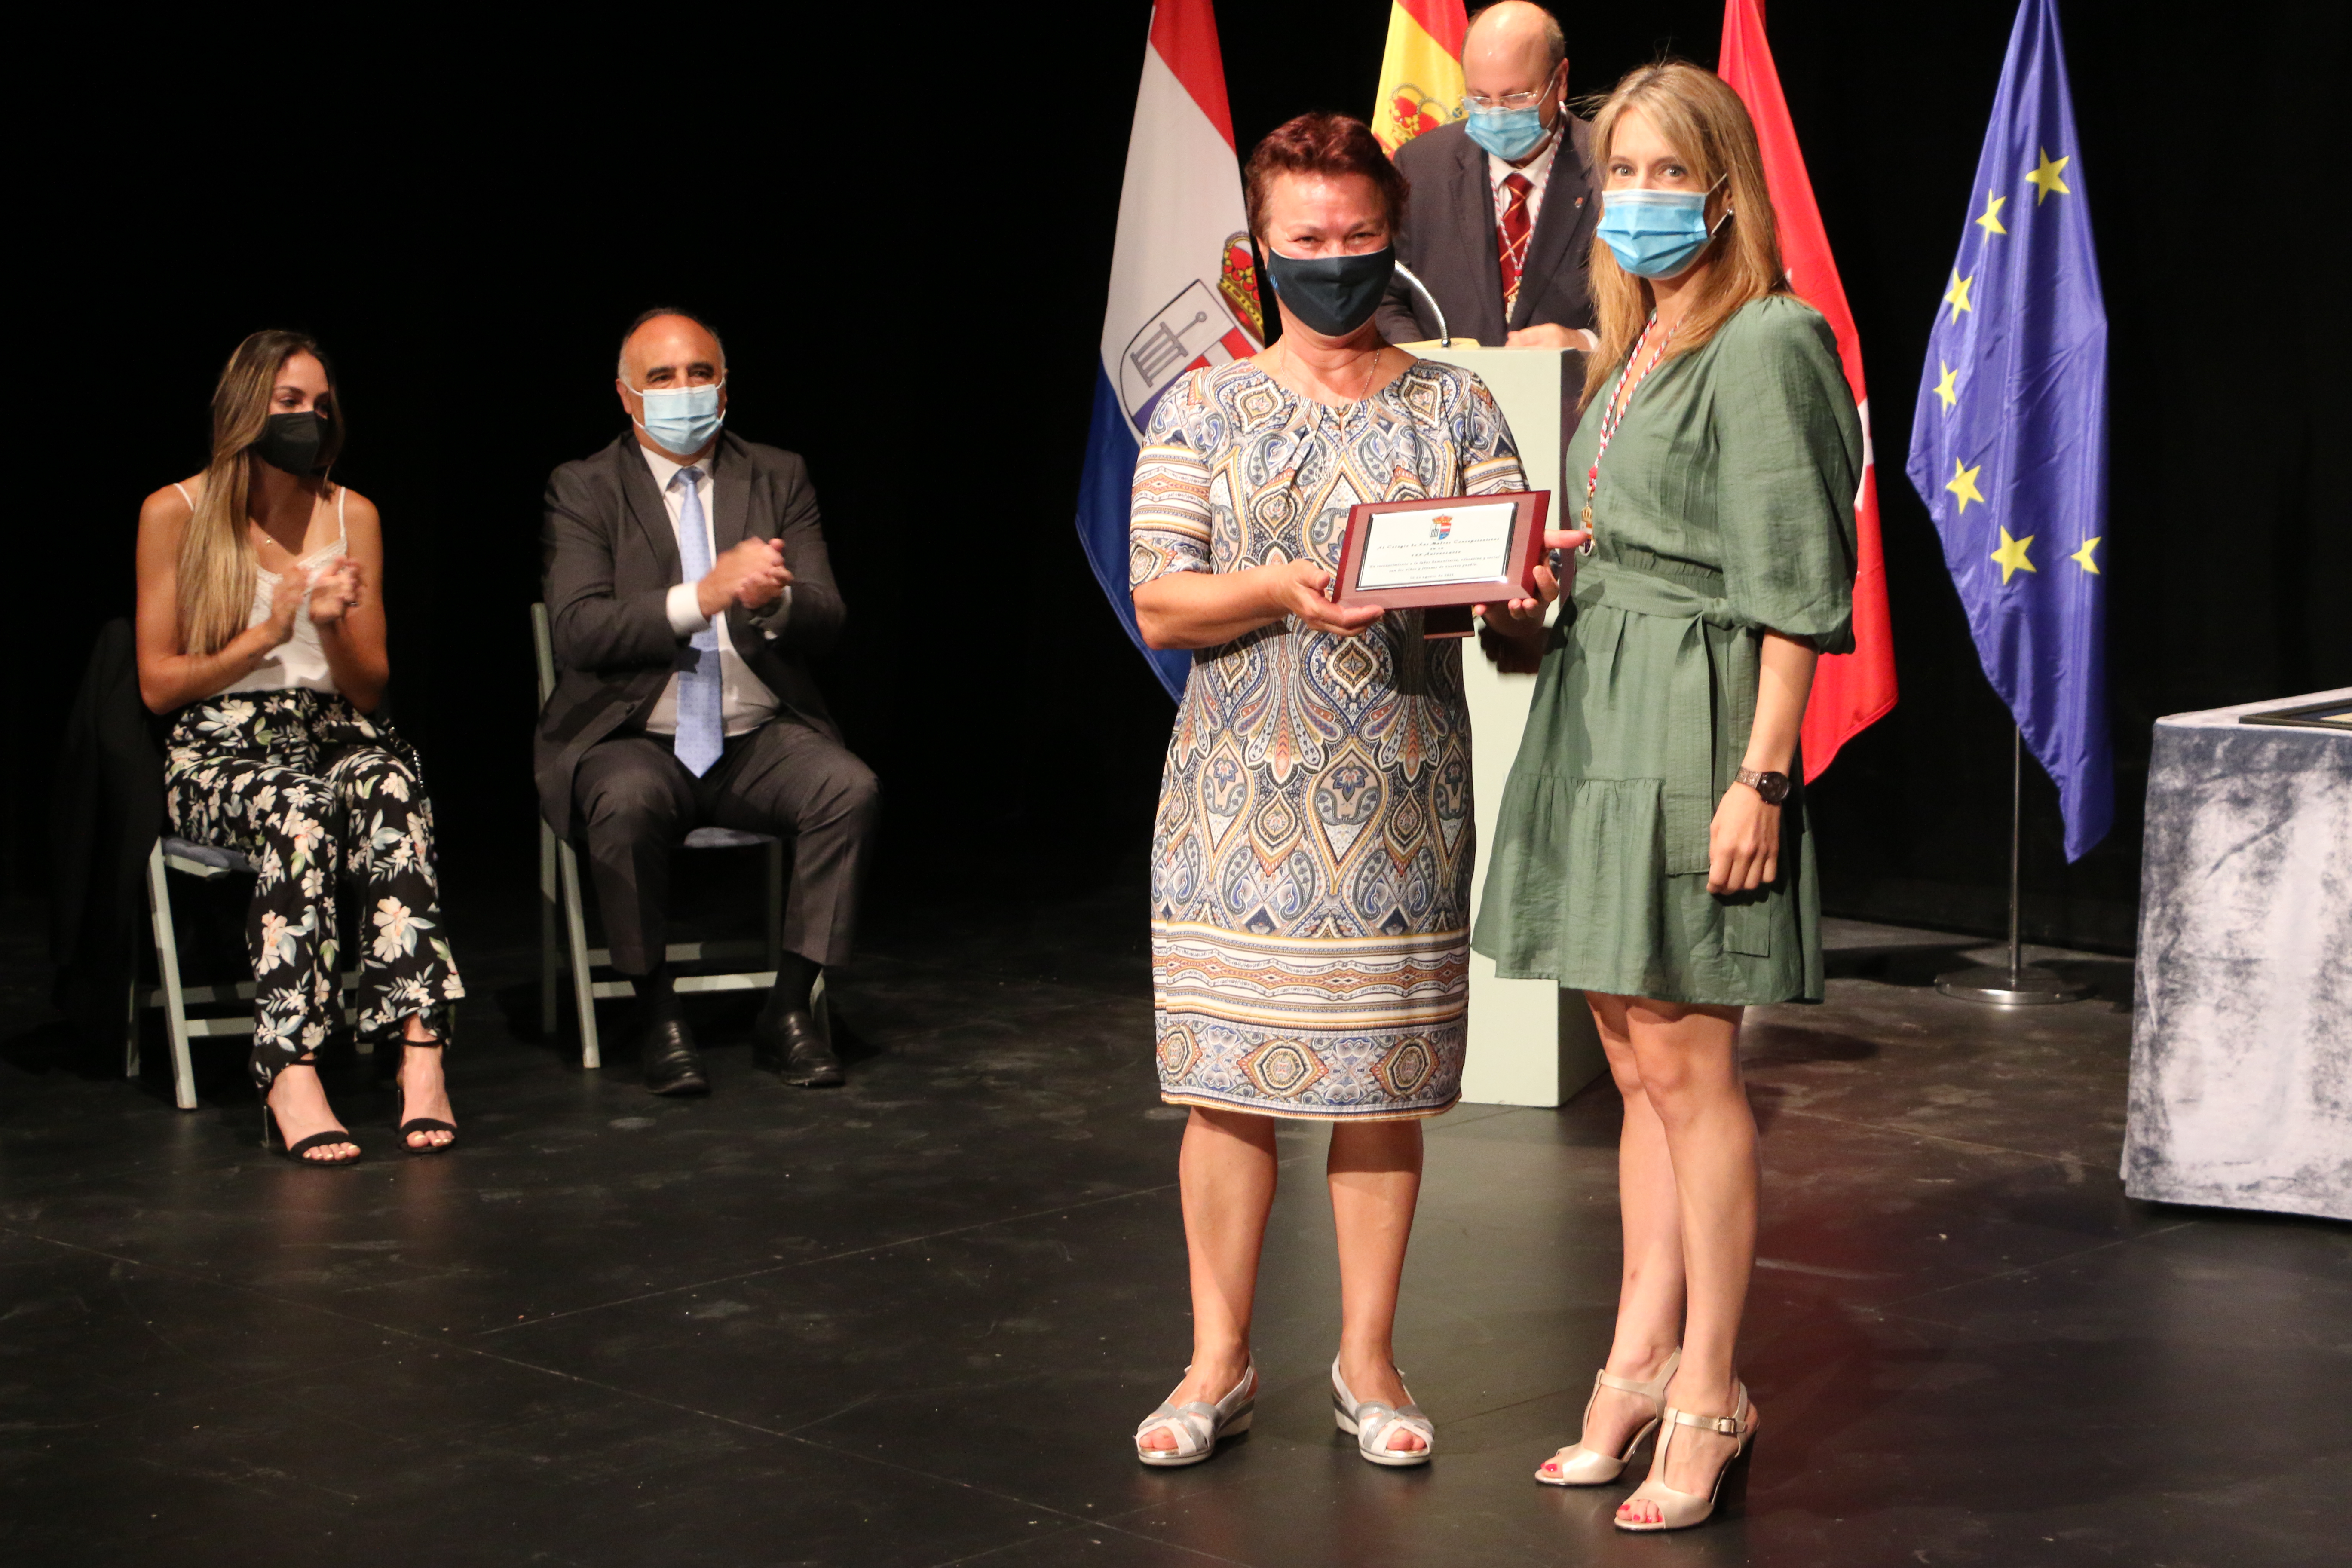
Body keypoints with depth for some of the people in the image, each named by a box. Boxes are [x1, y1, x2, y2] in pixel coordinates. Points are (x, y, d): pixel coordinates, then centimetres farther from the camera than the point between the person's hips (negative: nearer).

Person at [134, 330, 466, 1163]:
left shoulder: (353, 515, 13)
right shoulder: (176, 513, 4)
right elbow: (159, 685, 2)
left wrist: (333, 630, -8)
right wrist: (267, 636, -9)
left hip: (332, 734, 3)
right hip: (216, 750, -3)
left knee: (391, 788, -35)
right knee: (299, 807, -38)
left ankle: (422, 1046, -47)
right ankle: (290, 1073, -48)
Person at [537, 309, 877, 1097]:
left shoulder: (778, 476, 10)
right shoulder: (584, 489, 2)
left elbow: (826, 623, 1)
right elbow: (578, 630, -14)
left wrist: (775, 601, -23)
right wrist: (701, 597, -27)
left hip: (759, 738, 3)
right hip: (634, 742, -3)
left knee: (850, 787, -26)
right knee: (627, 803, -36)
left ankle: (788, 1009, -15)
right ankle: (658, 1015, -16)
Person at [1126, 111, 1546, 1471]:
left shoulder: (1456, 409, 9)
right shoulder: (1204, 411, 6)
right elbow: (1159, 605, -2)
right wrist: (1285, 591, -18)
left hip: (1403, 795, 1)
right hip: (1242, 794, 0)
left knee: (1383, 1080, 4)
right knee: (1228, 1076, 1)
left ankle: (1369, 1357, 18)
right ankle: (1221, 1361, 15)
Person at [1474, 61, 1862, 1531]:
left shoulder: (1767, 343, -8)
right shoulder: (1629, 355, 17)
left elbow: (1796, 585, -13)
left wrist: (1762, 773, -18)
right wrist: (1529, 610, 8)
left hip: (1697, 724, -8)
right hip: (1594, 718, 8)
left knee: (1686, 1062, -5)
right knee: (1642, 1063, 12)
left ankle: (1709, 1396, 3)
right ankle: (1642, 1362, 19)